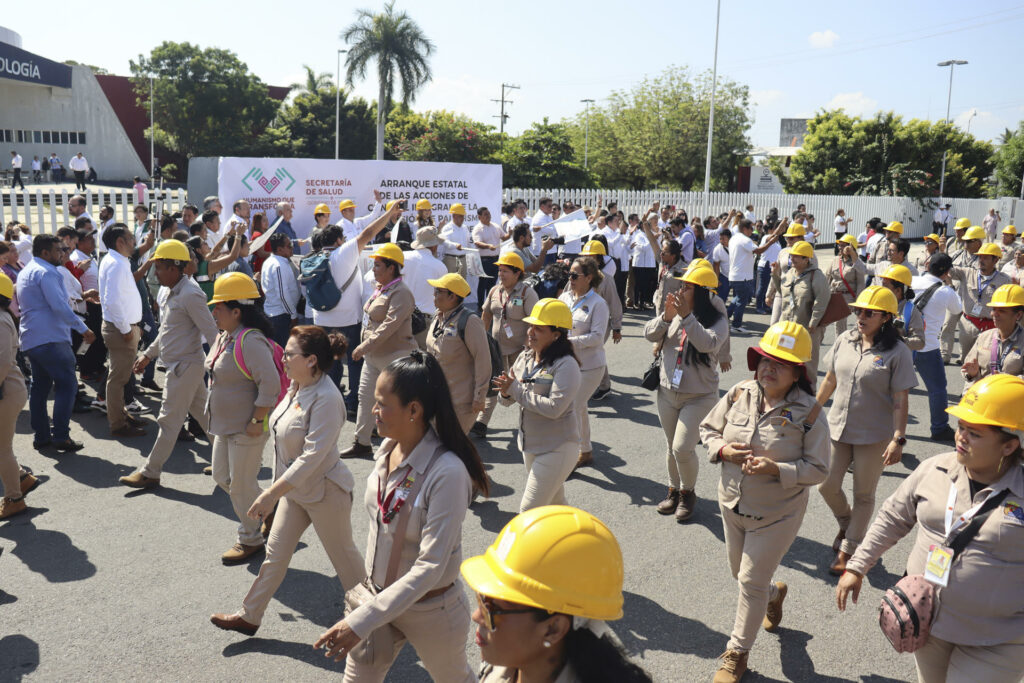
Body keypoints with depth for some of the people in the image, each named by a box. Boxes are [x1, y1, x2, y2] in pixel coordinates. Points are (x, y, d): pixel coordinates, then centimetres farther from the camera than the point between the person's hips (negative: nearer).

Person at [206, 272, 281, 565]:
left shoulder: (250, 341, -25)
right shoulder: (224, 336, 6)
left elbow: (270, 385, -29)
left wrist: (257, 422, -24)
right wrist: (215, 414, 18)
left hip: (246, 429, -10)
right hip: (225, 425, 10)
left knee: (241, 484, 3)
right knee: (222, 475, 19)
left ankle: (250, 540, 23)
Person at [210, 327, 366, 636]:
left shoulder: (326, 399, -29)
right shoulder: (297, 386, -1)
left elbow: (312, 456, -31)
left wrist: (271, 494, -31)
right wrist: (276, 489, 19)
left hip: (324, 492, -8)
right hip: (294, 489, 8)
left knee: (344, 558, 11)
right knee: (275, 553, 14)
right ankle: (249, 616, 26)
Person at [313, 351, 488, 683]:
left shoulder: (447, 472, -31)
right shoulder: (387, 449, -8)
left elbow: (430, 567, -31)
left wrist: (361, 621, -32)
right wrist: (370, 584, 14)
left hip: (431, 610, -5)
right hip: (380, 595, 6)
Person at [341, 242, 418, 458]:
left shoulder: (401, 293, -19)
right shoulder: (379, 288, 11)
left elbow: (389, 325, -27)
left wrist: (365, 346, -27)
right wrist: (364, 347, 15)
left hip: (395, 356, -10)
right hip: (373, 355, 10)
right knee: (366, 397, 11)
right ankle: (361, 443, 21)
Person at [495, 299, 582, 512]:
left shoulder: (566, 366, -18)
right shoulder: (525, 358, 4)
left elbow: (554, 407, -28)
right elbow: (506, 400, 8)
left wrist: (517, 390, -23)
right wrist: (505, 392, -16)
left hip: (557, 448, -8)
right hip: (530, 445, 8)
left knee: (529, 510, -8)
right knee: (554, 504, 22)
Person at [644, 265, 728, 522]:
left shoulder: (717, 320, -12)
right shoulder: (675, 313, 1)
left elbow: (707, 343, -30)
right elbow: (649, 334, -5)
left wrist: (686, 317, -37)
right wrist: (667, 317, -22)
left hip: (699, 396, -5)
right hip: (668, 392, 5)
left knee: (682, 448, -11)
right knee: (672, 448, 16)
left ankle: (688, 493, 14)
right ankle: (674, 490, 35)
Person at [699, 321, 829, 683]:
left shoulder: (807, 413, -18)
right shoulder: (739, 394, -8)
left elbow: (818, 469, -15)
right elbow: (708, 429, 4)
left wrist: (776, 469, -29)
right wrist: (723, 450, -16)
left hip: (777, 515, -5)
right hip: (732, 505, 5)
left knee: (751, 582, 5)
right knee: (741, 573, 24)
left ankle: (737, 652, 27)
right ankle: (774, 594, 59)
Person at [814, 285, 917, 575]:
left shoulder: (897, 352, -13)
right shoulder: (845, 341, 0)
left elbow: (901, 400, -13)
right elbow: (830, 380, 12)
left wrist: (898, 439, -17)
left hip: (874, 436, -4)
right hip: (838, 428, 4)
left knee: (863, 495, 9)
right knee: (827, 486, 7)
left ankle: (848, 549, 25)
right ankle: (846, 523, 38)